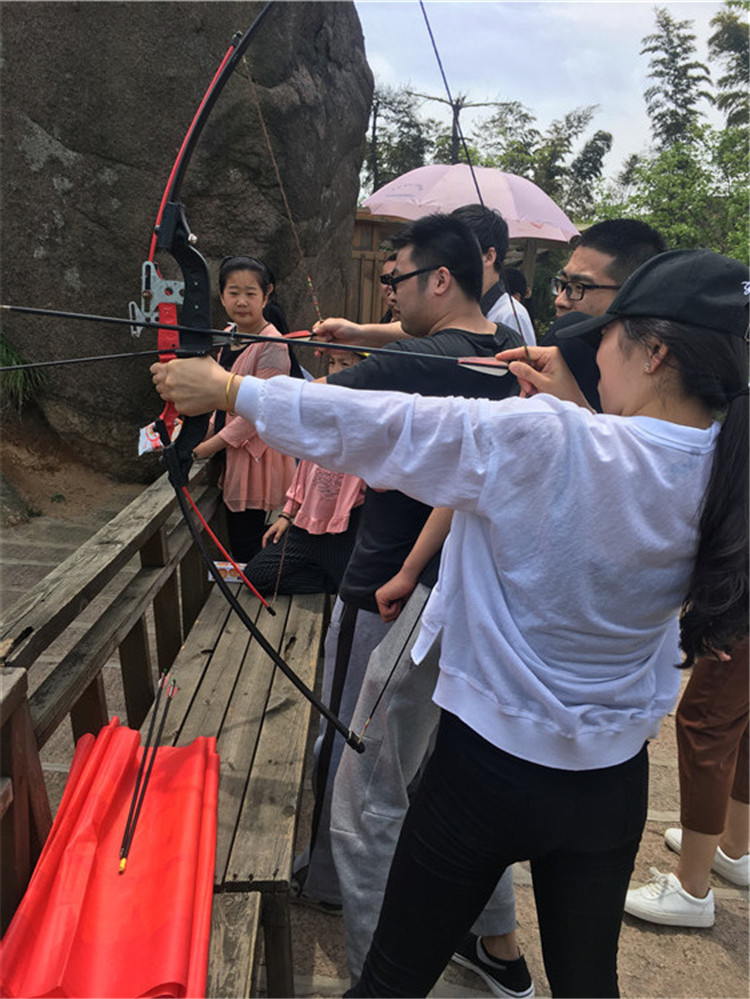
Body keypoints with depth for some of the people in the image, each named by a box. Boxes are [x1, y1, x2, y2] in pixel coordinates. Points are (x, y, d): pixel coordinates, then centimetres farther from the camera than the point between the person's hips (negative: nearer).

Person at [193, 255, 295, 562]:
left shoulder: (272, 346, -18)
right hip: (229, 452, 8)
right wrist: (210, 427, 5)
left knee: (245, 546, -2)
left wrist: (211, 445, -17)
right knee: (237, 539, 16)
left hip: (255, 453, -8)